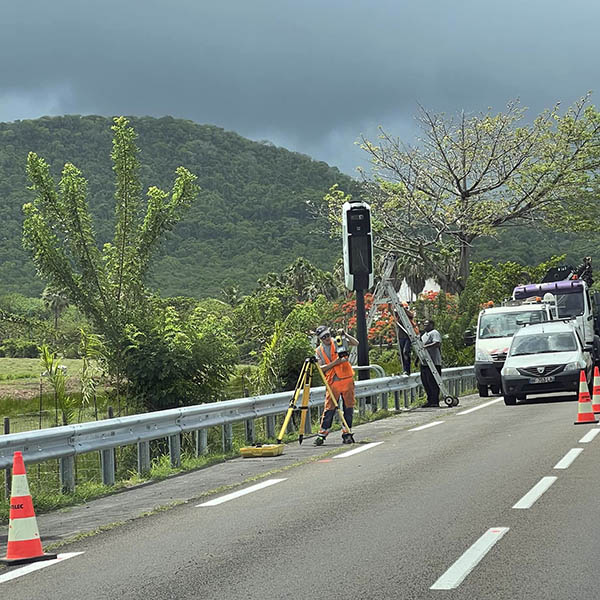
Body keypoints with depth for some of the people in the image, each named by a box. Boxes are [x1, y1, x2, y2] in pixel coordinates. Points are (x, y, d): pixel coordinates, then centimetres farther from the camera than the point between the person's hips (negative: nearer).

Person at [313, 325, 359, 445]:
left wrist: (345, 335, -17)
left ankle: (346, 433, 9)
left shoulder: (338, 342, 5)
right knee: (329, 408, -5)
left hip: (347, 379, 0)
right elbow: (321, 368, -3)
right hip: (332, 382, 0)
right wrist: (335, 362, -15)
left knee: (348, 407, 1)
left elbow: (356, 343, -5)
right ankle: (322, 434, 1)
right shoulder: (319, 351, 7)